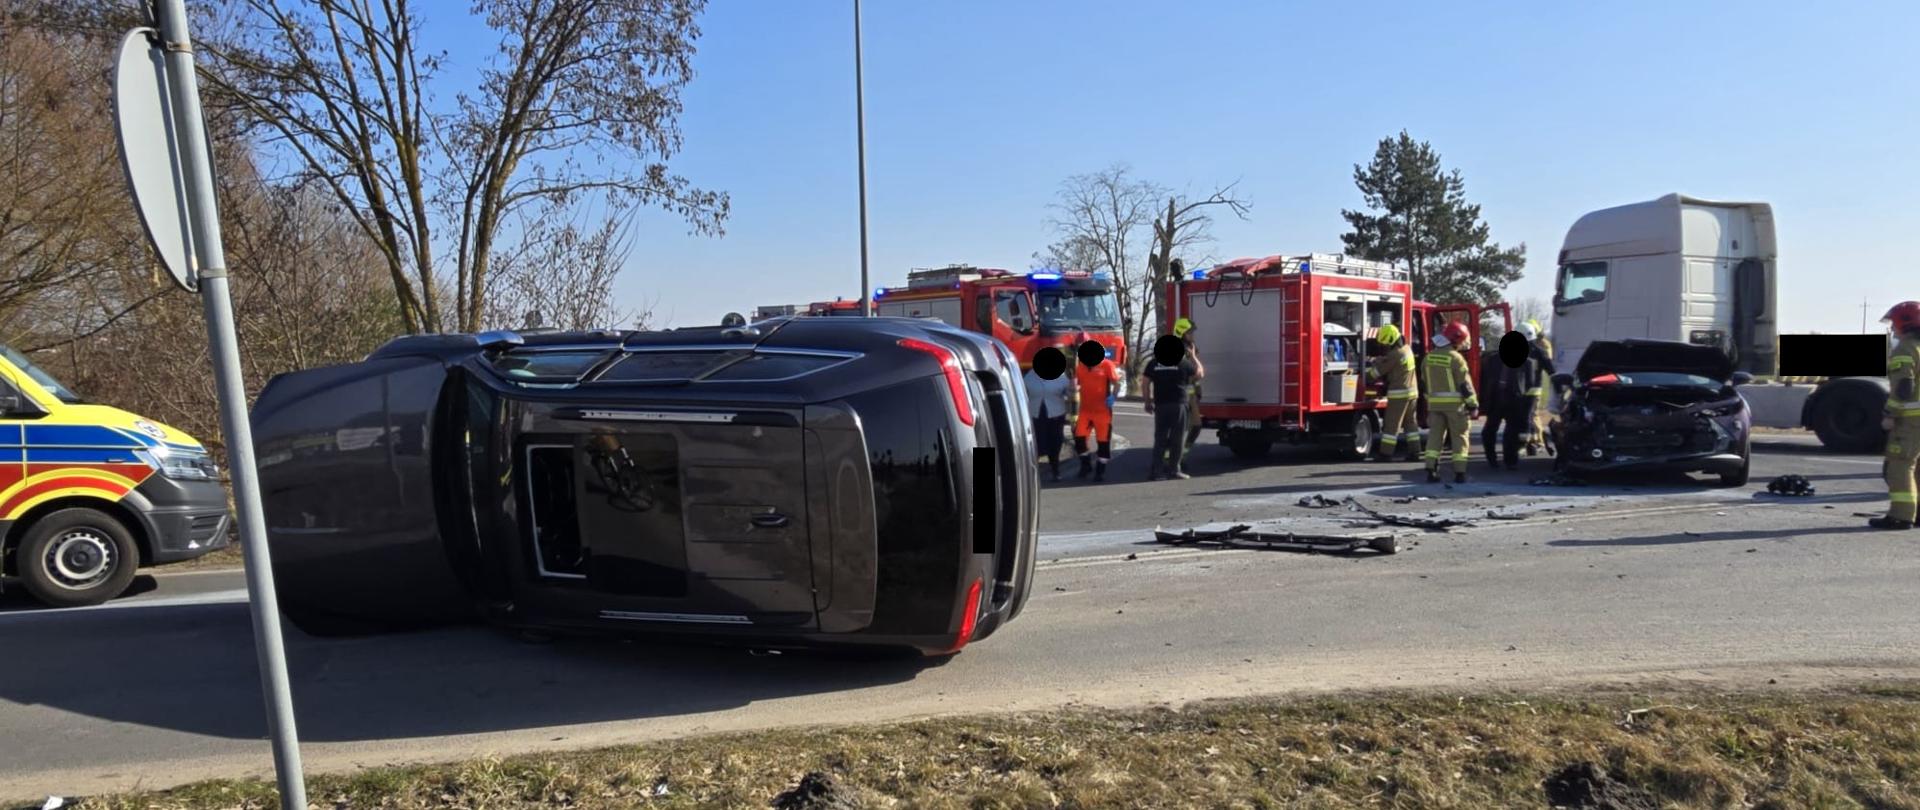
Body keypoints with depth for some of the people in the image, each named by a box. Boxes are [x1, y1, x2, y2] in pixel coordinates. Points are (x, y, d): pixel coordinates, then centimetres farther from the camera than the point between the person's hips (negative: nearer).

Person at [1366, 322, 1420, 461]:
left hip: (1399, 393, -9)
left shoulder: (1394, 355, -19)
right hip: (1412, 391, 9)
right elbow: (1385, 359, 19)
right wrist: (1373, 362, 8)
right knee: (1411, 422, 14)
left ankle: (1385, 453, -1)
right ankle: (1414, 451, 16)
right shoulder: (1406, 348, 8)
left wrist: (1366, 376, 4)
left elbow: (1378, 370, -11)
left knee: (1391, 425, -4)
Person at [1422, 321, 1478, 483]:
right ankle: (1460, 473, 4)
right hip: (1455, 404, -5)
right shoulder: (1456, 358, -14)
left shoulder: (1428, 357, 7)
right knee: (1459, 438, 4)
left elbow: (1425, 382, 14)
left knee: (1435, 436, 8)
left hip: (1435, 403, 5)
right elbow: (1465, 384, -13)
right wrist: (1473, 405, -6)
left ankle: (1431, 471, 3)